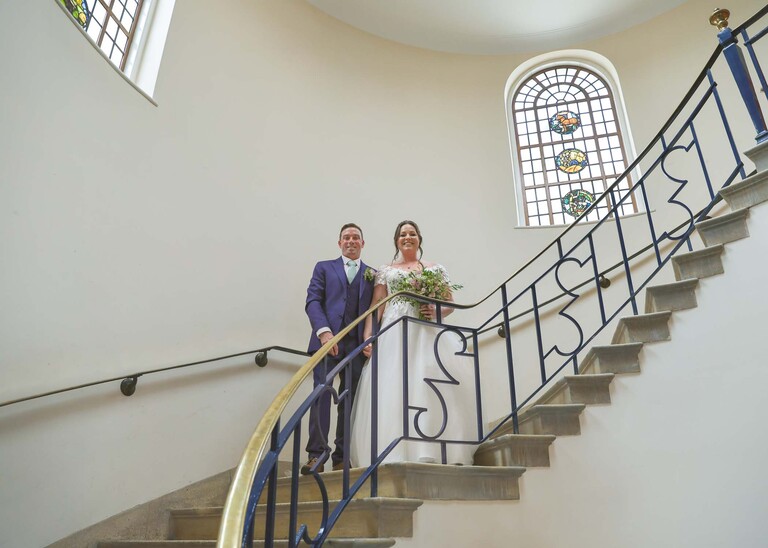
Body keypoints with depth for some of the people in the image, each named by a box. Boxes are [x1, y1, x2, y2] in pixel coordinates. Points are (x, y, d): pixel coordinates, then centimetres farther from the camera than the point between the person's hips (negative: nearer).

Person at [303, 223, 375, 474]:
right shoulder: (324, 268, 16)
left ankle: (341, 458, 7)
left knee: (349, 401, 2)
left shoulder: (373, 274, 19)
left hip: (357, 344, 2)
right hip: (327, 339, -1)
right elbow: (312, 301, 4)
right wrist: (324, 331, -12)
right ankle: (316, 455, -8)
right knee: (322, 392, -11)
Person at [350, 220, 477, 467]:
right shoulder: (385, 271, 18)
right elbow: (376, 307, 10)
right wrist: (368, 336, -5)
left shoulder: (435, 269, 18)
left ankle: (432, 452, -13)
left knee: (429, 385, -14)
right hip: (394, 333, 1)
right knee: (393, 388, -11)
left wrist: (436, 311, -8)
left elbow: (450, 303, 14)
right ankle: (396, 454, -11)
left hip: (427, 333, 0)